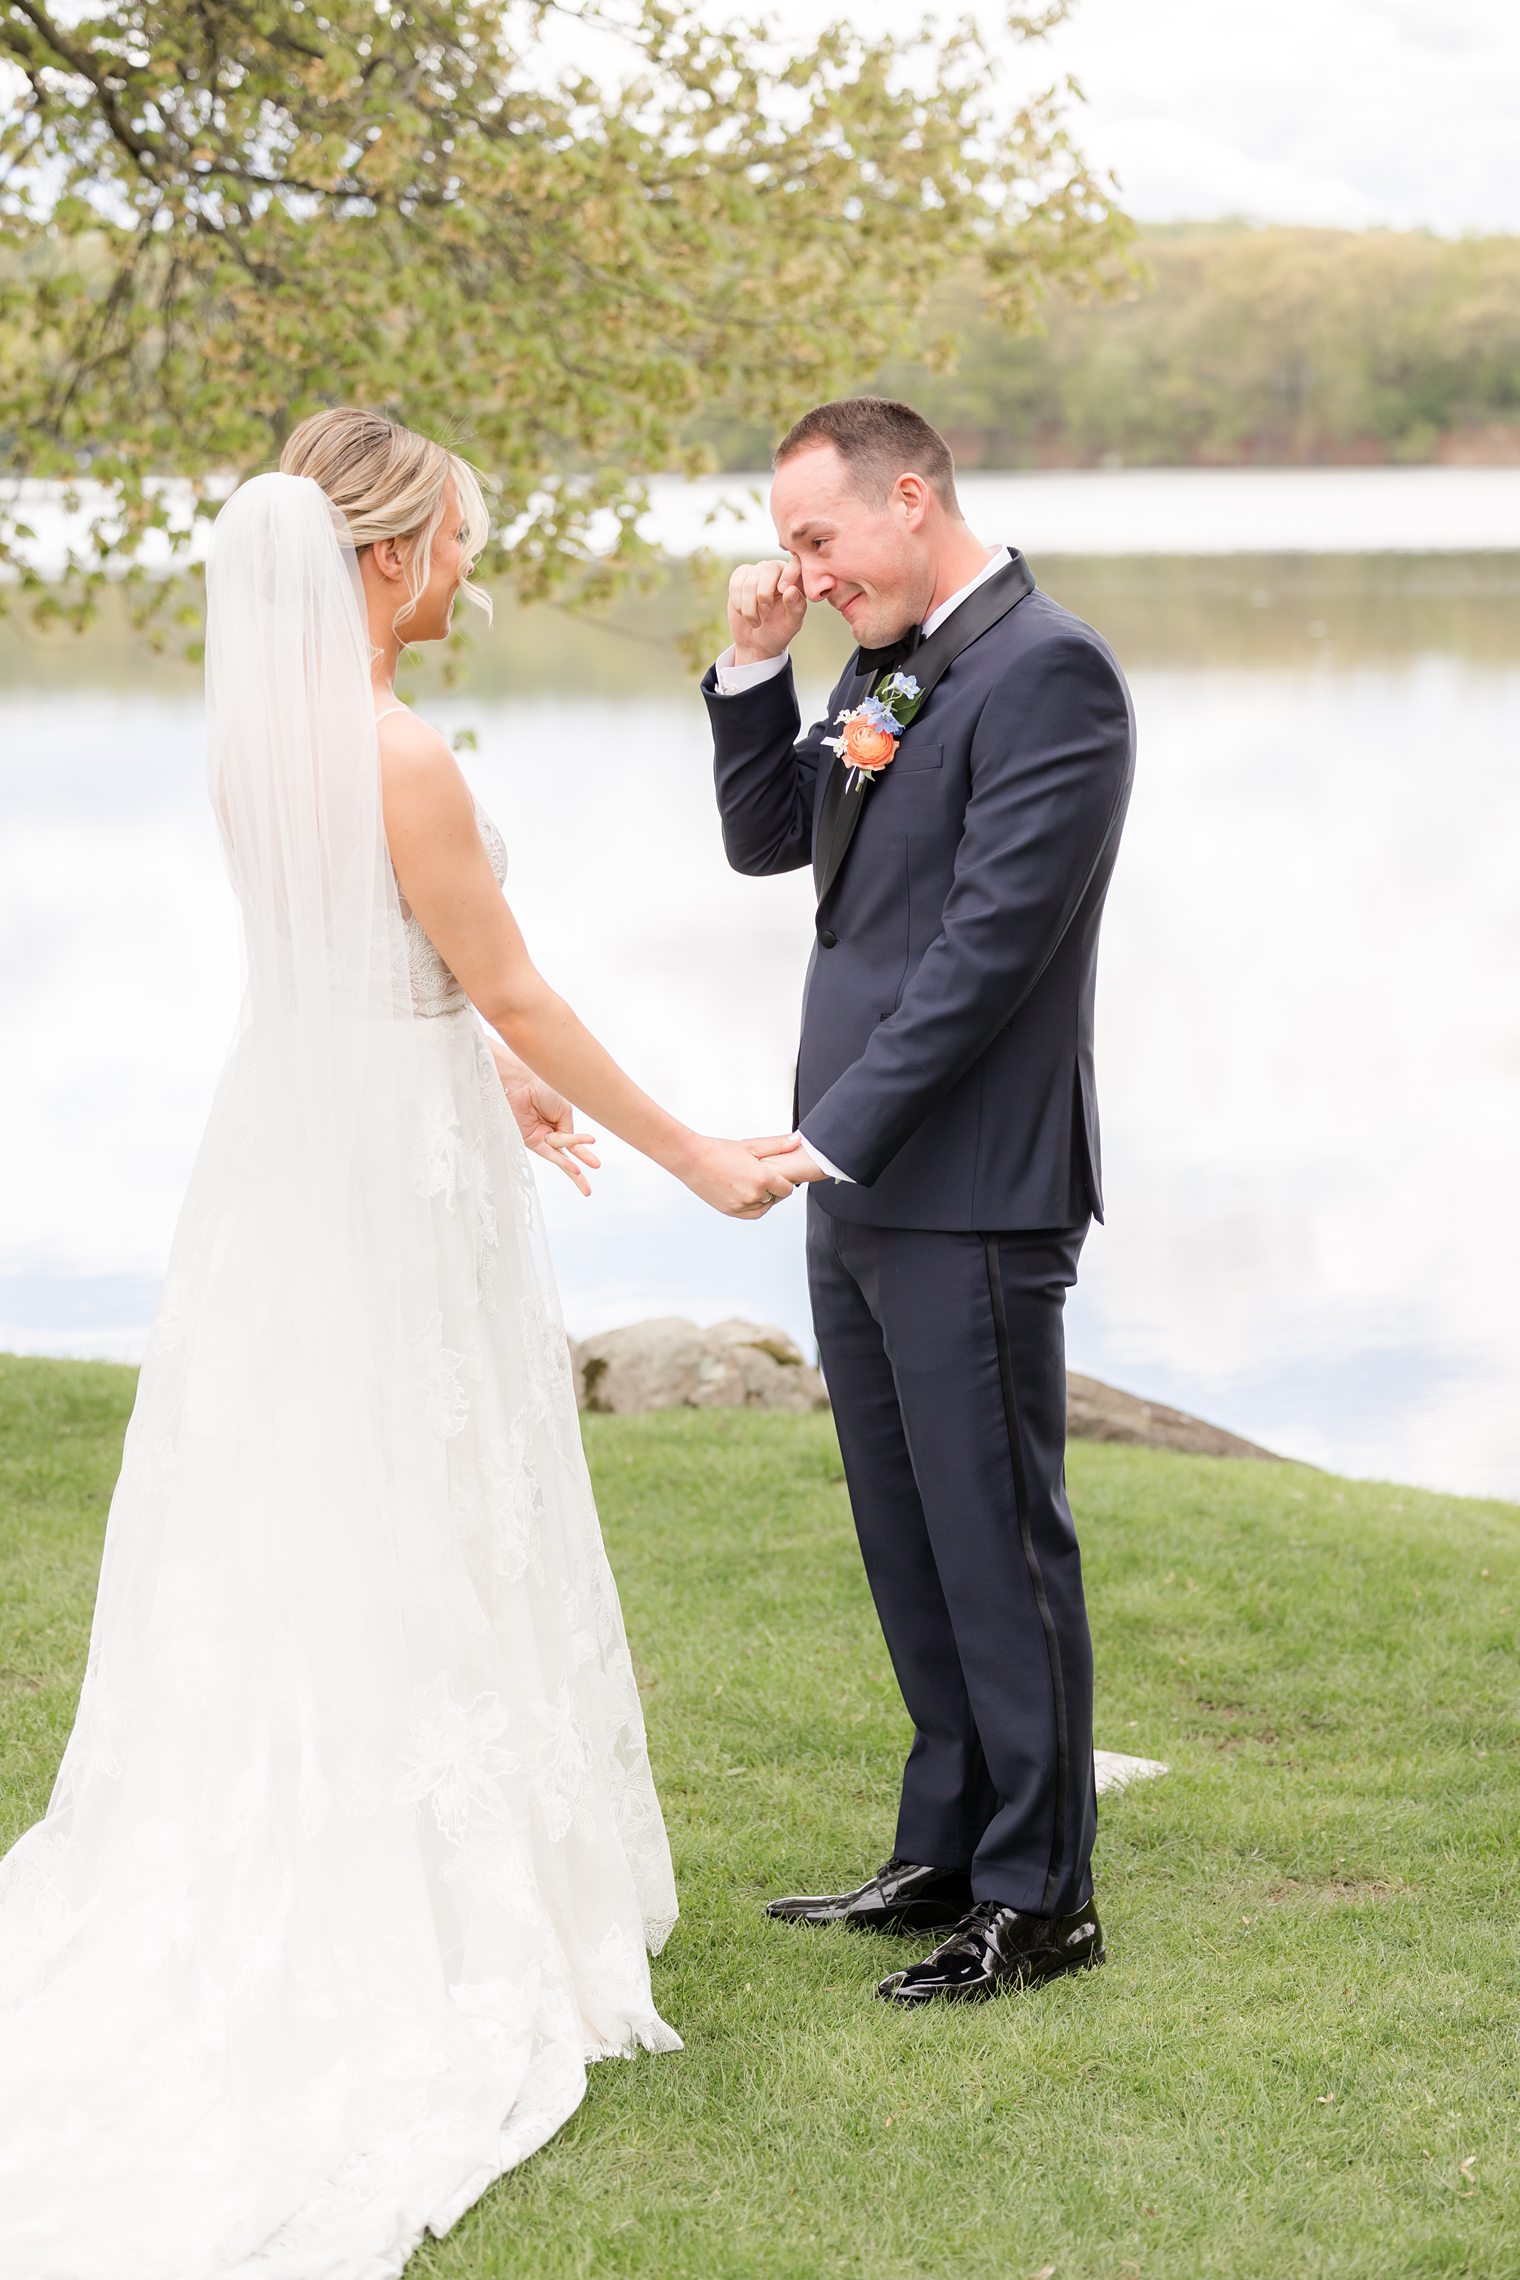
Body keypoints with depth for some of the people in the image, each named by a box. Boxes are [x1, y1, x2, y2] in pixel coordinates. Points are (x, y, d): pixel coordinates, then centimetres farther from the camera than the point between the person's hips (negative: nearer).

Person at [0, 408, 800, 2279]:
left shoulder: (254, 727, 6)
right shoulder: (403, 756, -20)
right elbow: (510, 991, -16)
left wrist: (482, 1079, 30)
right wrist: (692, 1158, -7)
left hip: (278, 1149, 8)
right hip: (401, 1182, -8)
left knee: (275, 1532, 14)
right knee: (422, 1544, 3)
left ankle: (250, 1901, 22)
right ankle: (442, 1924, 12)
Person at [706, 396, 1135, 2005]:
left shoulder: (1048, 671, -15)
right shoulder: (883, 672, 14)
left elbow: (994, 937, -20)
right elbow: (763, 840, 19)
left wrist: (837, 1132, -19)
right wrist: (754, 665, 5)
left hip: (967, 1191, -9)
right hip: (859, 1184, 9)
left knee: (995, 1540, -1)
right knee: (909, 1539, 16)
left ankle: (1040, 1897, 9)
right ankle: (947, 1855, 27)